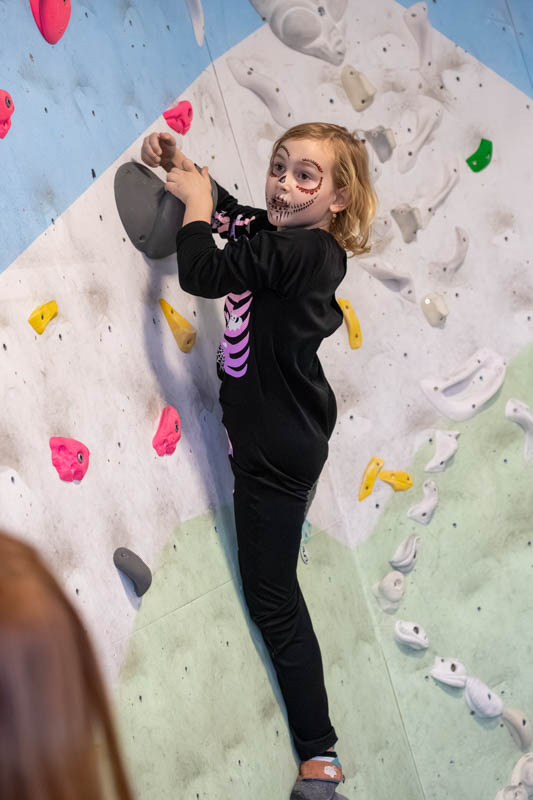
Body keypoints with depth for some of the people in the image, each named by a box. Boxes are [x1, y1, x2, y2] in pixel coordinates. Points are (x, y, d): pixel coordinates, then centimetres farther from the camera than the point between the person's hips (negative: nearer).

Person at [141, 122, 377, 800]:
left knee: (272, 595, 0)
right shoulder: (269, 229, 3)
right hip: (283, 426, 8)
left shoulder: (303, 251, -23)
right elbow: (221, 208, 22)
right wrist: (178, 164, 6)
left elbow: (201, 272, -28)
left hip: (277, 445, -8)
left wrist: (193, 199, -11)